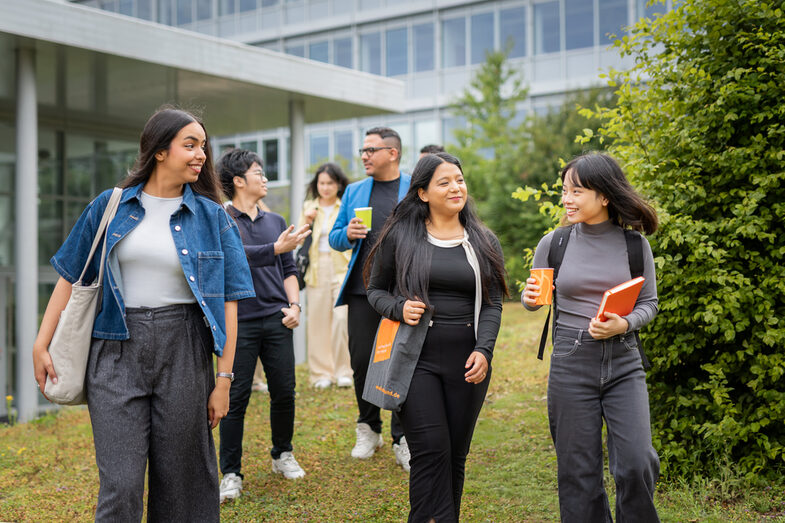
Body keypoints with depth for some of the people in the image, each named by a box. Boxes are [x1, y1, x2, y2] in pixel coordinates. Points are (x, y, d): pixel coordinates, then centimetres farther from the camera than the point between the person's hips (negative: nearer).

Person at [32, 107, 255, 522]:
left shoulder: (212, 217, 4)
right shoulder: (110, 206, 6)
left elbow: (228, 301, 1)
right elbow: (70, 275, 10)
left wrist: (224, 379, -4)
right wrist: (41, 344, 5)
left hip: (182, 351, 0)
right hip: (117, 350, 0)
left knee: (180, 477, 6)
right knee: (120, 483, -3)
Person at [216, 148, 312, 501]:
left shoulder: (275, 221, 15)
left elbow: (288, 269, 16)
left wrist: (294, 304, 1)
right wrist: (277, 248, -29)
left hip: (276, 319, 4)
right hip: (239, 322, -4)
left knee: (284, 392, 6)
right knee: (236, 397, -1)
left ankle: (282, 455, 28)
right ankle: (231, 474, 8)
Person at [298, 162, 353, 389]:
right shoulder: (308, 207, 14)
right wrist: (306, 221, -5)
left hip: (342, 268, -3)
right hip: (316, 269, 3)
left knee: (341, 318, -13)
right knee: (318, 320, 2)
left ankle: (343, 371, -1)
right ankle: (322, 373, 11)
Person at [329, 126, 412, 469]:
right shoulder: (354, 192, 12)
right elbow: (334, 238, 16)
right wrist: (348, 235, -7)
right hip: (363, 290, 3)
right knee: (362, 361, 6)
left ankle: (402, 440, 10)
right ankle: (368, 430, 25)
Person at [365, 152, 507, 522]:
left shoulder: (484, 242, 9)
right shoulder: (400, 236, 3)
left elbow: (492, 304, 5)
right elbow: (376, 290, 10)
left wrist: (483, 350, -11)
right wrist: (399, 308, -12)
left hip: (467, 363, 3)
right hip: (417, 357, -2)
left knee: (455, 455, 8)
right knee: (431, 451, -11)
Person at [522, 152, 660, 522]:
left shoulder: (634, 244, 0)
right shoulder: (553, 243, 2)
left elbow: (649, 303, 7)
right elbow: (532, 297, 13)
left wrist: (624, 325, -13)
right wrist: (529, 298, -10)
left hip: (624, 363, 0)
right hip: (571, 363, 0)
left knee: (637, 464, -8)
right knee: (578, 470, 5)